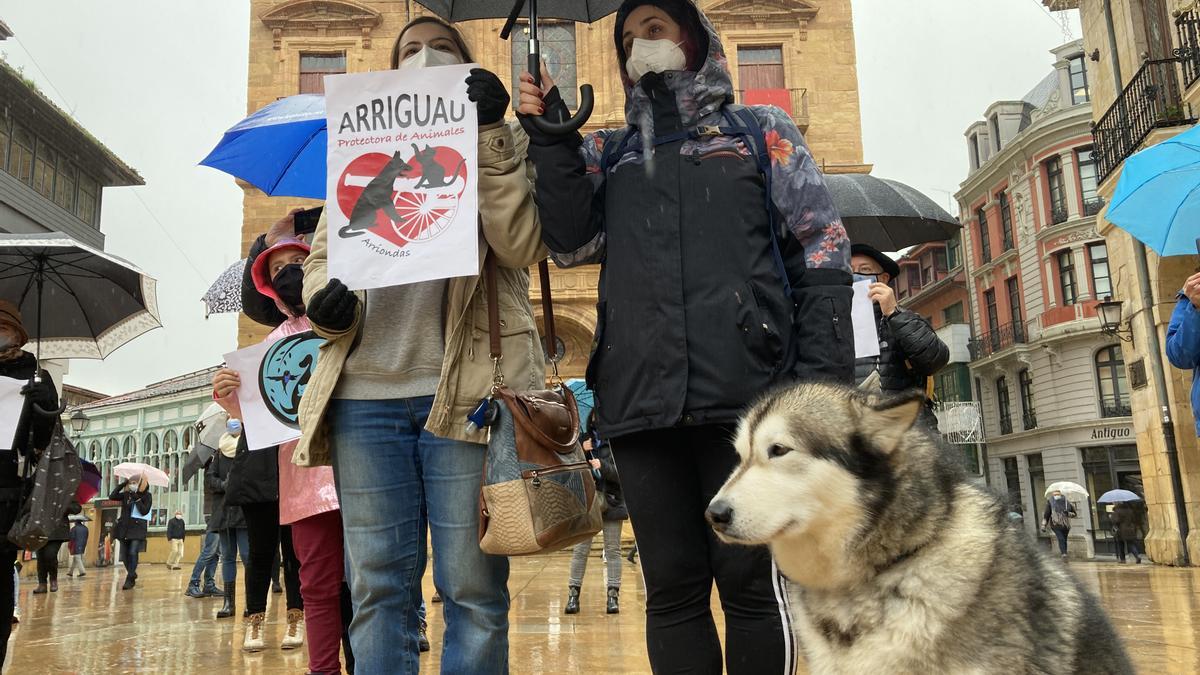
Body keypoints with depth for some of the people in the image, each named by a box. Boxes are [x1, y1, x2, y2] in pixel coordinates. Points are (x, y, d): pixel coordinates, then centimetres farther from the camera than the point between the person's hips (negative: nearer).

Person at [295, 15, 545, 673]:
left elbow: (522, 245, -3)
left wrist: (488, 133, -6)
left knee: (473, 587, 2)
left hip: (467, 389, -2)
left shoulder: (504, 143, 14)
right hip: (366, 392, 3)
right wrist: (325, 302, -4)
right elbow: (321, 257, 19)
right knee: (378, 587, 5)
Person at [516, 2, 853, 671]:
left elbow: (822, 251, 6)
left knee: (750, 578, -1)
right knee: (673, 585, 7)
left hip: (746, 390, -2)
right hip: (640, 397, 3)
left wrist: (826, 379, -5)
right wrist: (552, 140, -1)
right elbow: (571, 243, 7)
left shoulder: (761, 130, 14)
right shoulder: (608, 152, 22)